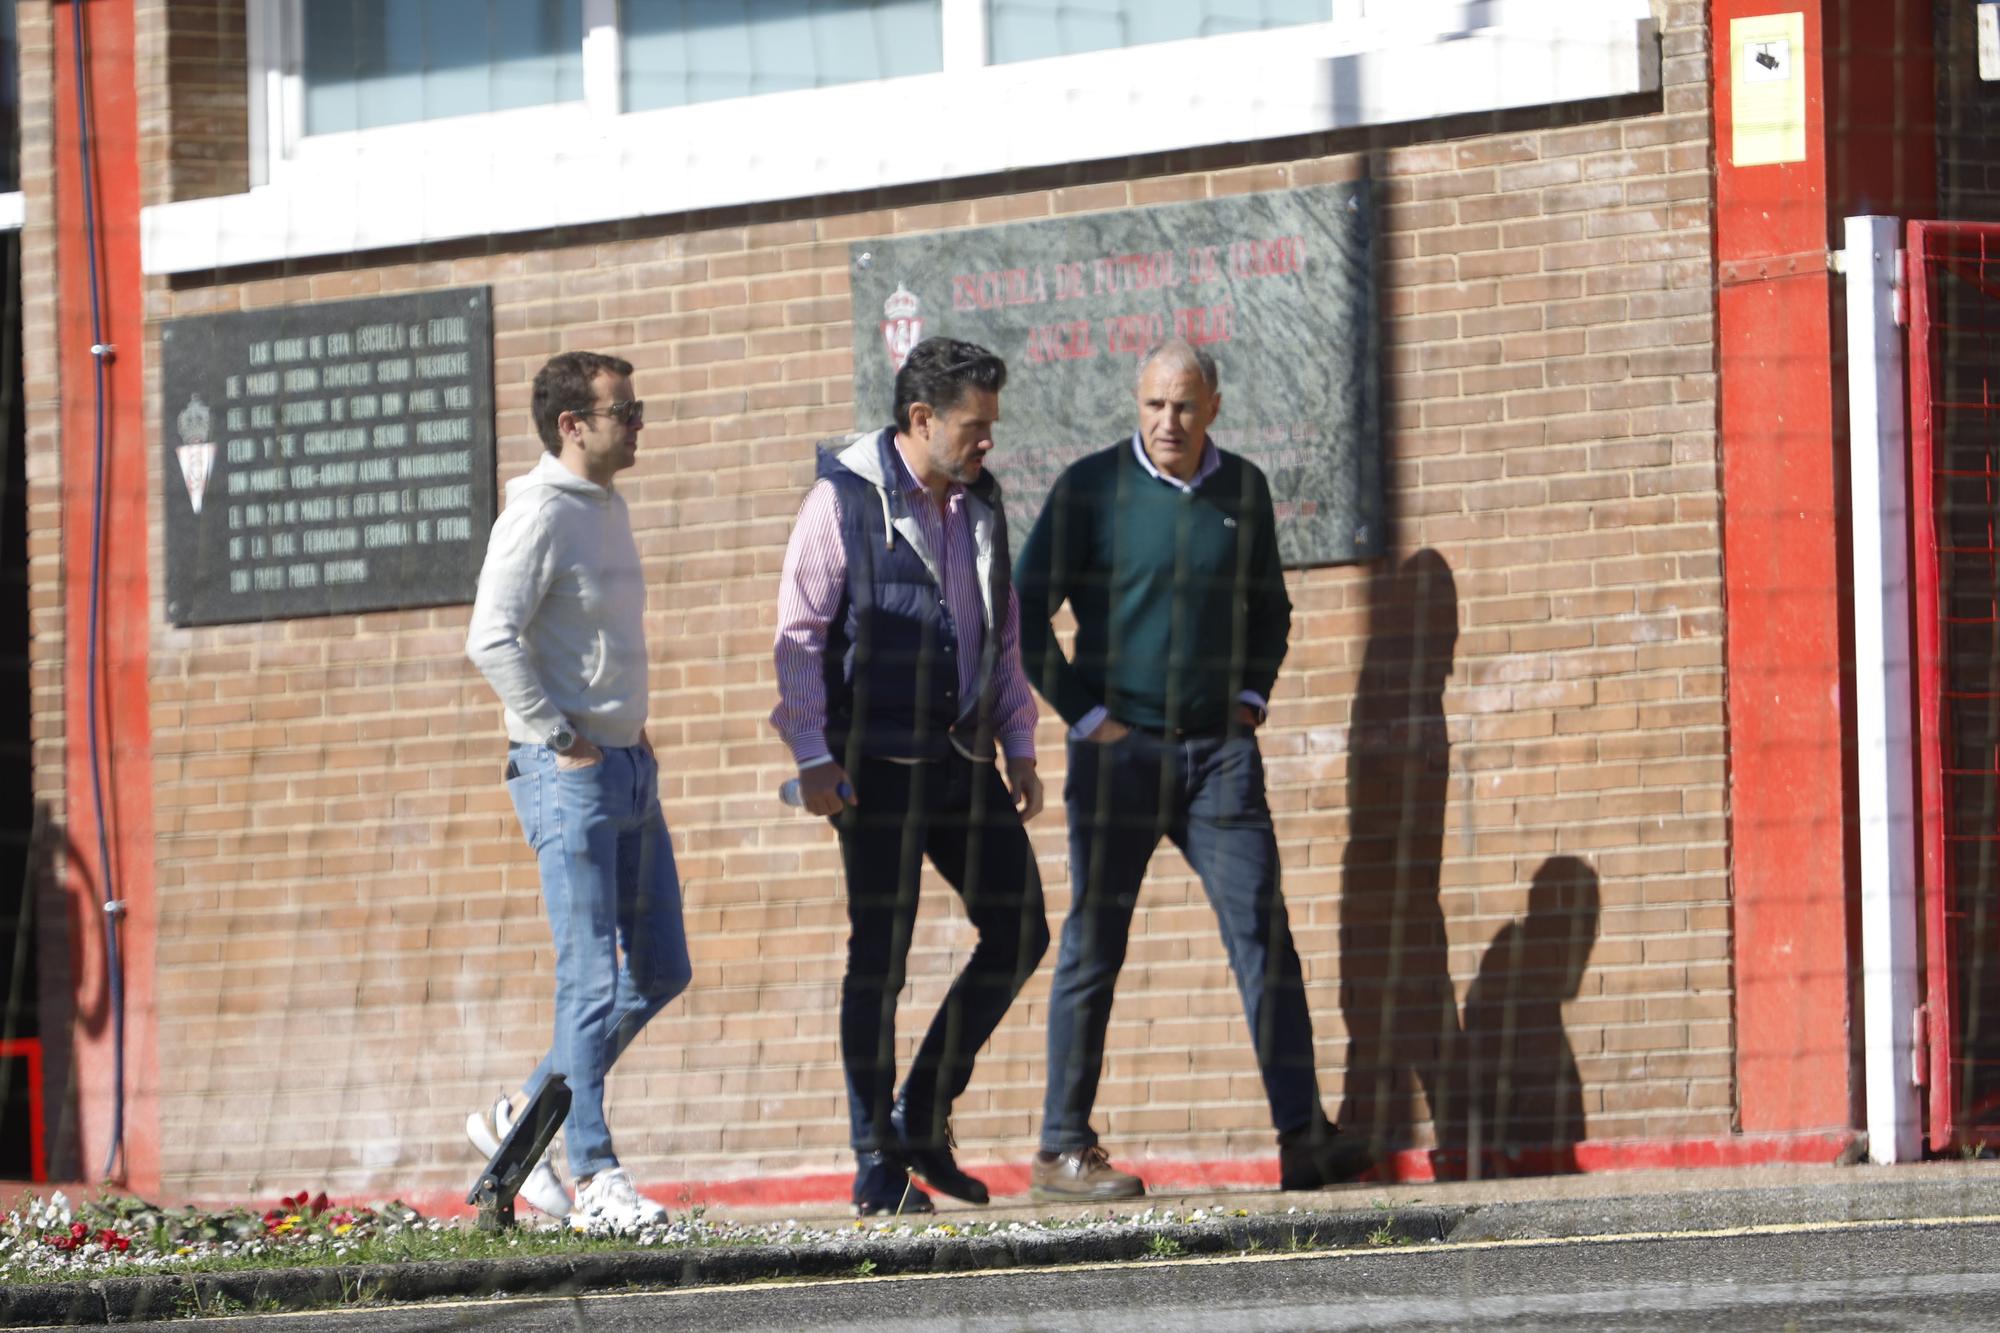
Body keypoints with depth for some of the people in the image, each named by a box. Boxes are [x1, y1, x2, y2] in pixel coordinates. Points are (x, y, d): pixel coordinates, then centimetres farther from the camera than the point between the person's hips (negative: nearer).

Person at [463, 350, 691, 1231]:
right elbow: (491, 640, -22)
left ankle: (523, 1118, 17)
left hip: (629, 767, 9)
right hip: (569, 775, -9)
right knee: (592, 982, -8)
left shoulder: (608, 508, 16)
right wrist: (564, 741, -18)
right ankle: (594, 1176, -4)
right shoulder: (541, 515, -13)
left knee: (660, 972, 10)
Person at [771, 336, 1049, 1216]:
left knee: (1019, 934, 4)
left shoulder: (979, 502, 13)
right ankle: (878, 1170, 0)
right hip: (878, 768, -7)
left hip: (963, 760, 7)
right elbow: (799, 636, -8)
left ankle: (924, 1118, 16)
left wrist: (1019, 746, 13)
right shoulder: (845, 498, -6)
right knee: (880, 956, -4)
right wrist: (813, 757, -15)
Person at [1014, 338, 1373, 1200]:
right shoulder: (1092, 486, -2)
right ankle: (1062, 1151, 5)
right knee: (1094, 944, 0)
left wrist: (1251, 700, 10)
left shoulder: (1242, 490, 9)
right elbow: (1027, 612, -2)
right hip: (1119, 748, -3)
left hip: (1218, 750, 3)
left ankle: (1304, 1140, -7)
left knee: (1263, 933, -5)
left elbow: (1269, 606, 24)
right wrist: (1084, 715, -7)